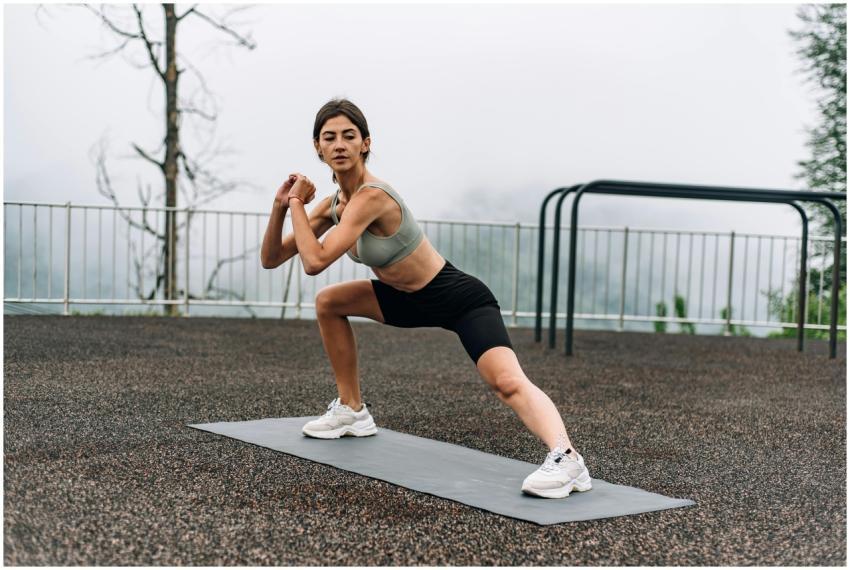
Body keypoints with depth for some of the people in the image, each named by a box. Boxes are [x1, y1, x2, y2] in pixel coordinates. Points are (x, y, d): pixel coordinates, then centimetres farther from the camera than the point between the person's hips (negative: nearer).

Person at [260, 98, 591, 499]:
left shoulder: (371, 196, -25)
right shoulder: (334, 205, 1)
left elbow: (315, 262, -32)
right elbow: (271, 259, 4)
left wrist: (298, 203, -20)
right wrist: (281, 207, -11)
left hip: (461, 299, -9)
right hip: (410, 300, 9)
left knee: (507, 381, -32)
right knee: (329, 303, 15)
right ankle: (351, 410, 23)